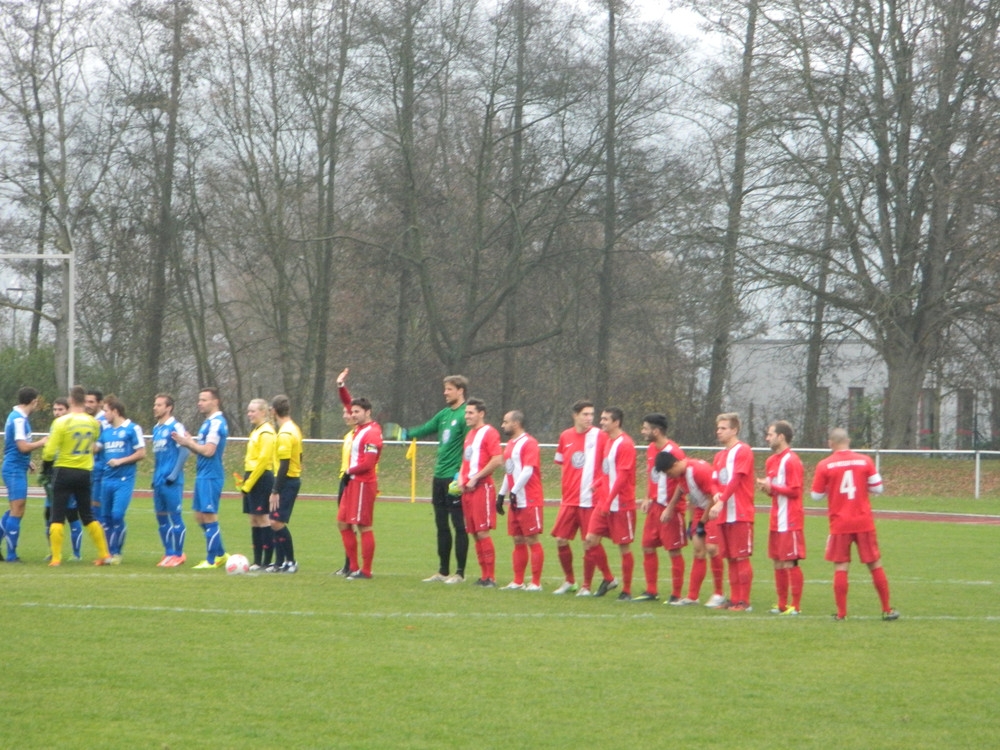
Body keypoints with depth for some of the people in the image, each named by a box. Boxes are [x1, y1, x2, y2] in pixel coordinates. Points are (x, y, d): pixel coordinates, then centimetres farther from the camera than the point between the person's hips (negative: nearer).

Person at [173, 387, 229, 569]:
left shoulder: (216, 423, -15)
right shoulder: (209, 422, 16)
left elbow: (208, 451, -22)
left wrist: (189, 443, -7)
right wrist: (187, 443, 2)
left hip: (210, 477, -10)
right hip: (203, 475, 10)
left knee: (209, 517, -4)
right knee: (200, 517, 14)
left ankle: (211, 561, 2)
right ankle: (220, 554, 23)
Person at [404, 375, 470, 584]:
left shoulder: (465, 415, -12)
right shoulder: (444, 414, 14)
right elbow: (425, 429, 21)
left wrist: (461, 474, -22)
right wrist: (406, 433, 4)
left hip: (455, 478, -9)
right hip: (440, 477, 9)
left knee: (459, 525, -3)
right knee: (441, 526, 12)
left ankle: (460, 573, 2)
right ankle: (443, 572, 19)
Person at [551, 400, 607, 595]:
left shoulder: (600, 436, -5)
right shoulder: (565, 437, 7)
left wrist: (598, 483, -14)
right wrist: (567, 488, 12)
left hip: (592, 499, -4)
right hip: (569, 499, 4)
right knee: (561, 540, 2)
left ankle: (587, 586, 8)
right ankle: (569, 581, 20)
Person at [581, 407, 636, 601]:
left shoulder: (624, 444, -14)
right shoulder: (609, 441, 14)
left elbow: (622, 476, -19)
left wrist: (608, 501, -22)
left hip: (621, 505, -8)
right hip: (605, 503, 8)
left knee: (624, 546, -1)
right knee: (590, 539, 1)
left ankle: (627, 591, 7)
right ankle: (608, 579, 17)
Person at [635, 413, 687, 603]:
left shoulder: (674, 452, -17)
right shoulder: (651, 450, 8)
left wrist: (670, 508, -18)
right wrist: (648, 499, 8)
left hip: (671, 508, -8)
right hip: (655, 506, 8)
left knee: (674, 551, -2)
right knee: (647, 547, 9)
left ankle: (676, 595, 4)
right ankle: (651, 591, 19)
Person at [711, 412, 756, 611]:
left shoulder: (742, 451, -7)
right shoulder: (720, 455, 18)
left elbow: (735, 479, -16)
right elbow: (715, 480, 15)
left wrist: (721, 502, -24)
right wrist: (717, 494, -7)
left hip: (740, 514, -8)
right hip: (725, 515, 8)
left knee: (741, 558, -6)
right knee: (731, 559, 10)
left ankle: (744, 602, -4)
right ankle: (734, 599, 14)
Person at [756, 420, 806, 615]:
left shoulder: (791, 461, -12)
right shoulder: (771, 461, 15)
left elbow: (795, 491, -17)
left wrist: (771, 487, -15)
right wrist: (766, 488, 3)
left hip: (790, 522, -9)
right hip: (776, 521, 9)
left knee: (790, 563, -6)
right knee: (778, 563, 11)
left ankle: (795, 605, -2)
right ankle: (782, 604, 17)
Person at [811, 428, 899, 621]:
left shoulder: (825, 465, -5)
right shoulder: (865, 461, -2)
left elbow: (816, 495, 2)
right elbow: (878, 488, 2)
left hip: (839, 523, -1)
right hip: (864, 522, 1)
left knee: (840, 567, 3)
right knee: (875, 565, 9)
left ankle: (841, 612, -1)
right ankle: (887, 610, 12)